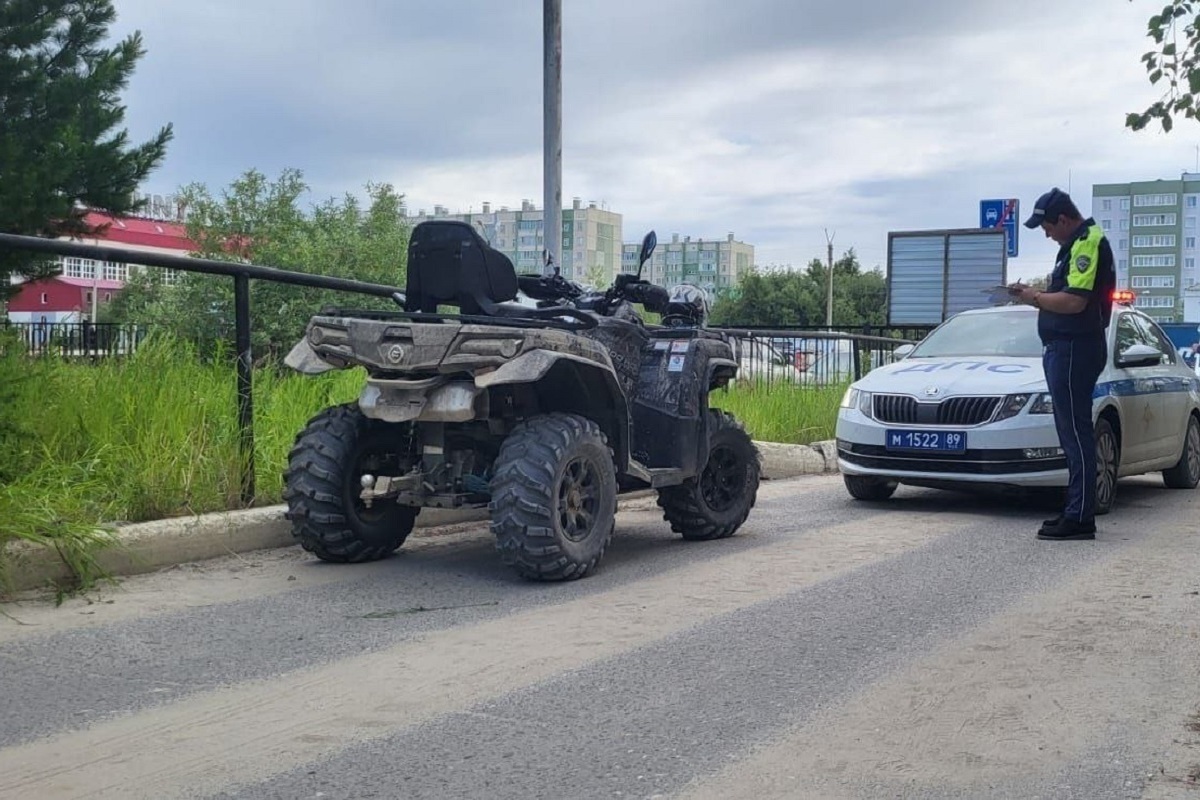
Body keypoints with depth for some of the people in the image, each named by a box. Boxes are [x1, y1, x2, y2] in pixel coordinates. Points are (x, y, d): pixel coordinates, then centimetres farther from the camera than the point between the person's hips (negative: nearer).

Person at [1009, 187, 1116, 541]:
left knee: (1076, 432, -9)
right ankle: (1076, 512, 19)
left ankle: (1080, 518, -7)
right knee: (1073, 433, 13)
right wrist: (1036, 295, 9)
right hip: (1063, 348, 11)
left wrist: (1037, 297, -9)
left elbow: (1075, 301, -24)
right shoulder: (1078, 243, 19)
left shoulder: (1088, 243, -14)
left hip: (1075, 349, -11)